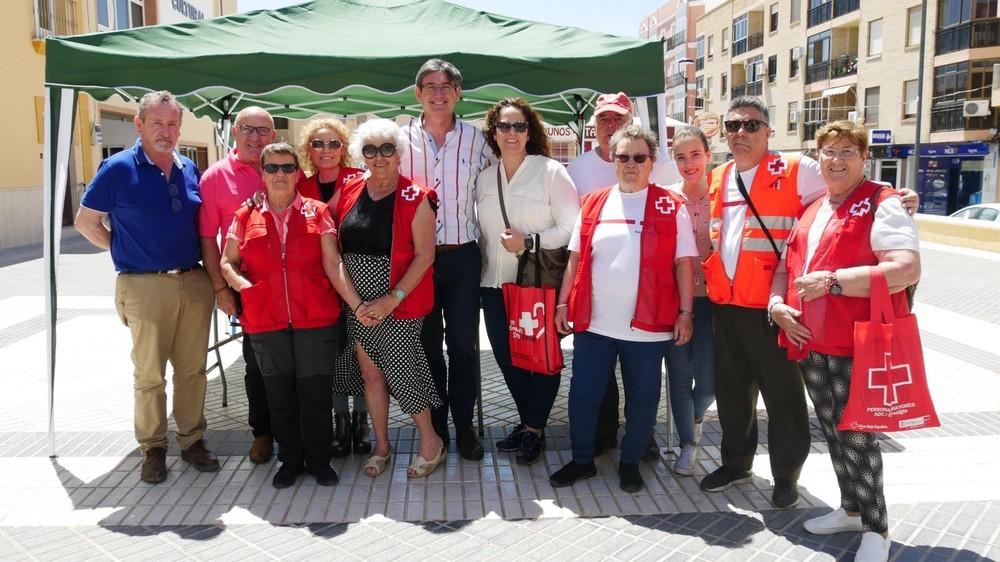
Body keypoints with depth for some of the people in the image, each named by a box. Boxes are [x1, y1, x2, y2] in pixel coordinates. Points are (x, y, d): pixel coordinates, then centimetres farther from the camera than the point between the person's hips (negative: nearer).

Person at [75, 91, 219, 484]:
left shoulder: (190, 170, 10)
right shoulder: (118, 168, -4)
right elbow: (86, 222, 3)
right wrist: (125, 252, 1)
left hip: (194, 283, 4)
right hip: (146, 287, -4)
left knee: (193, 369, 10)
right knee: (149, 375, 4)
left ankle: (192, 440, 23)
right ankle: (153, 449, 18)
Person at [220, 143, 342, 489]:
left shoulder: (317, 213, 4)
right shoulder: (245, 217, 7)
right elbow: (227, 262, 12)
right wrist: (242, 285, -7)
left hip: (315, 319, -1)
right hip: (266, 322, 2)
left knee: (316, 392, 4)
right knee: (279, 394, 11)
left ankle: (319, 460, 21)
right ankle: (290, 459, 28)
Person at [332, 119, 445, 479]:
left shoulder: (415, 198, -7)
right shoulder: (346, 194, 4)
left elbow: (425, 255, -11)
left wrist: (391, 299, -16)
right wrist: (356, 303, -7)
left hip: (399, 302, -4)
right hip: (357, 303, 4)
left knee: (399, 370, -1)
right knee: (369, 371, 10)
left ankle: (431, 442, 19)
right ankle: (381, 445, 27)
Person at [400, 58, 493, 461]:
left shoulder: (475, 138, 4)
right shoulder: (401, 138, 2)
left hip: (462, 256, 0)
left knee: (463, 345, 6)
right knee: (428, 345, 9)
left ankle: (464, 427, 20)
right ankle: (435, 428, 21)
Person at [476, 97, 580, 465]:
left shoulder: (551, 171, -6)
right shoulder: (484, 178, 11)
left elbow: (572, 227, -11)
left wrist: (530, 241, -18)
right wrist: (484, 266, 11)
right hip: (496, 284, 5)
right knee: (507, 357, 11)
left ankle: (534, 428, 18)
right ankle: (528, 422, 29)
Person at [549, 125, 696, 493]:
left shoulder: (670, 206, -1)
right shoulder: (593, 204, 7)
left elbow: (683, 264, -2)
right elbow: (576, 258, 10)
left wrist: (685, 313, -6)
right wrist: (563, 303, 7)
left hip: (646, 325, -2)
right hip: (593, 322, 2)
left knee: (642, 398, 10)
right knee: (583, 393, 8)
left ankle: (630, 463, 29)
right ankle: (582, 459, 27)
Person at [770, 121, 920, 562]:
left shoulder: (881, 204, -8)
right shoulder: (811, 210, 16)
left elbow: (907, 269, -21)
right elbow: (787, 264, 20)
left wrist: (832, 281, -23)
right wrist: (777, 304, 1)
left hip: (856, 344, -7)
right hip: (810, 342, 7)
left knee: (856, 434, 0)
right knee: (832, 431, 16)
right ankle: (851, 509, 34)